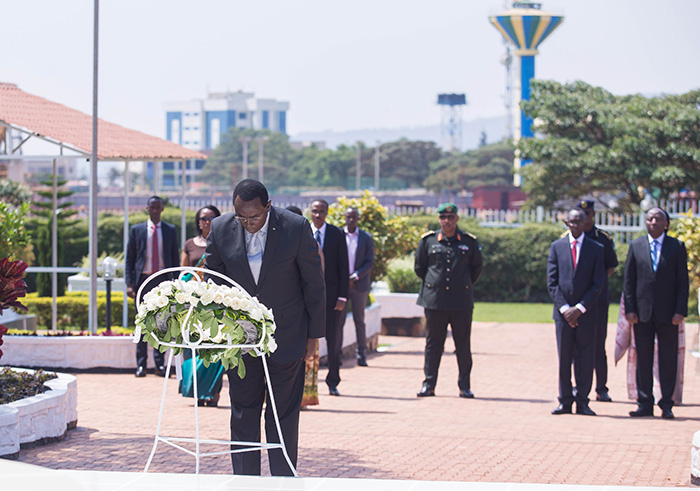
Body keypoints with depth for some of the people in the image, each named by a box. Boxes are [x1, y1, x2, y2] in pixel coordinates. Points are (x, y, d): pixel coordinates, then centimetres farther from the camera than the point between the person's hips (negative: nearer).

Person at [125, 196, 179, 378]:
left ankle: (160, 363, 6)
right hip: (143, 279, 0)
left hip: (163, 280, 0)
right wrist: (129, 283, -4)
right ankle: (141, 364, 6)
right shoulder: (136, 230, 6)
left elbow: (175, 258, 11)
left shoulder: (170, 230, 9)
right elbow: (129, 259, 6)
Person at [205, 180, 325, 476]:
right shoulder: (221, 229, -8)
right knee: (243, 414, 6)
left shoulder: (296, 228, -14)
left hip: (286, 337, -2)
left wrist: (313, 334, -1)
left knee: (284, 415, 2)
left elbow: (314, 284, -4)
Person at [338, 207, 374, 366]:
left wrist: (355, 276, -10)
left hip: (359, 284, 1)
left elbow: (370, 262, 2)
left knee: (359, 320, 4)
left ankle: (361, 354, 8)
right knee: (339, 319, -2)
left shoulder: (366, 238, 7)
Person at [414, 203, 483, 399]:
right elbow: (419, 267, 14)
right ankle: (429, 385, 10)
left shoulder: (469, 242, 4)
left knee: (463, 344, 3)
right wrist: (431, 284, 11)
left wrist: (466, 285, 11)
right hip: (434, 300, 0)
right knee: (433, 343, 4)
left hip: (462, 301, 0)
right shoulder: (428, 241, 4)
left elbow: (477, 267, 16)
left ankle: (464, 386, 10)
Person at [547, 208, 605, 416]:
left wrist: (580, 308, -10)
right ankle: (565, 401, 9)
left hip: (586, 312, -1)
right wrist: (564, 308, -9)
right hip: (563, 311, 1)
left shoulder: (596, 249, 4)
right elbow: (552, 282, 3)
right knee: (564, 358, 3)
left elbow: (597, 284, -1)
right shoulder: (557, 247, 7)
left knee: (586, 359, 1)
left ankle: (582, 401, 7)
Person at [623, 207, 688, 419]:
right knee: (643, 359, 4)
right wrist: (630, 308, -2)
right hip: (642, 312, 1)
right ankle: (645, 404, 11)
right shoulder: (635, 246, 8)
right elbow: (628, 280, 7)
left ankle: (666, 405, 6)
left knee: (668, 360, 1)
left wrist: (680, 311, -7)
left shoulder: (677, 247, 4)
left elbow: (683, 281, 1)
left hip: (667, 313, -1)